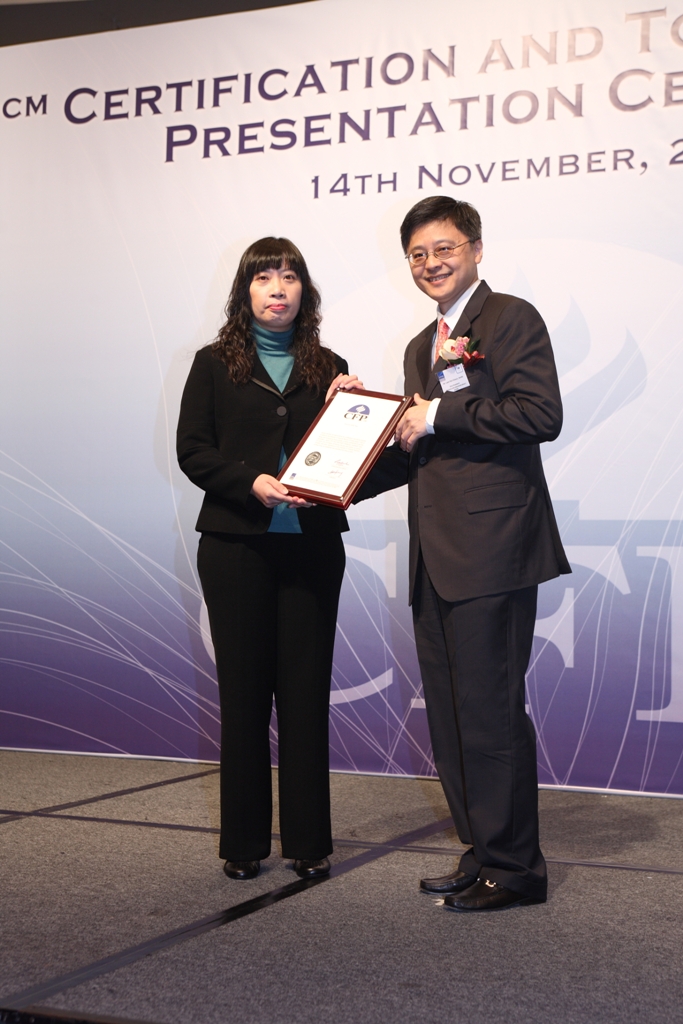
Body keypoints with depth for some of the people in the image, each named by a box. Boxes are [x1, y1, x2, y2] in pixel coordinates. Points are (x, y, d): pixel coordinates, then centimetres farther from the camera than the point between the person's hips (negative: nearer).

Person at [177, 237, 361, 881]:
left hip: (312, 546, 1)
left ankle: (308, 841, 13)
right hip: (236, 545, -1)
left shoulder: (328, 368, 12)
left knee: (306, 691, 3)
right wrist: (252, 482, -15)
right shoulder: (215, 364, 7)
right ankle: (243, 842, 15)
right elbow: (191, 450, -1)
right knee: (243, 690, 4)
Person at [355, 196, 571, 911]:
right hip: (436, 558, 9)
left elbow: (540, 415, -16)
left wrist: (439, 414, -12)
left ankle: (513, 867, 9)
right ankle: (482, 854, 24)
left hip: (491, 552, -9)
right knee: (449, 716, 12)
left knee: (488, 710, -5)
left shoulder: (510, 319, -2)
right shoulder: (421, 348, 24)